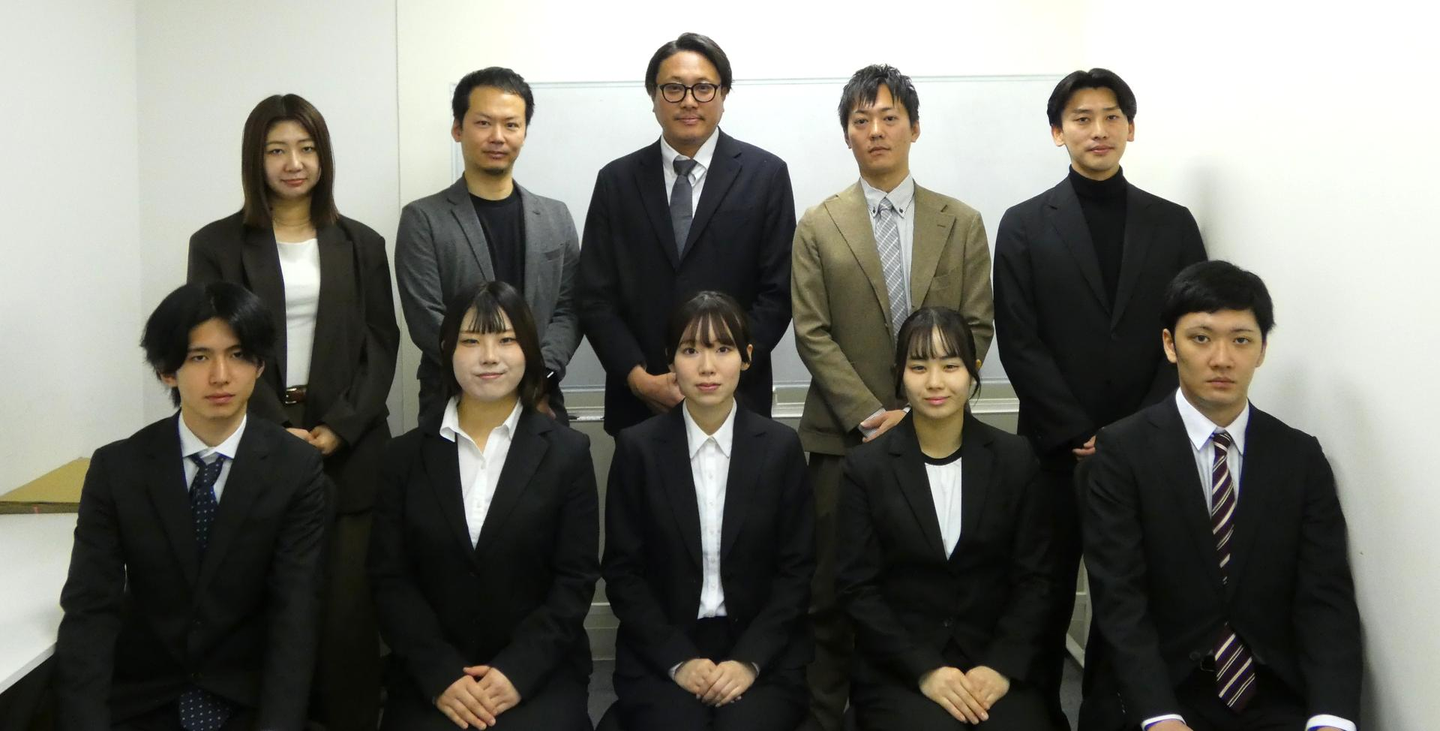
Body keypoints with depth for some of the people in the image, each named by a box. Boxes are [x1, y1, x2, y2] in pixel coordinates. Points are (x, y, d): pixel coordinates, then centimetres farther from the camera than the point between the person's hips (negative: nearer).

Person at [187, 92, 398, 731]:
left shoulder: (361, 244, 11)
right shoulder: (217, 244, 7)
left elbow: (380, 345, 6)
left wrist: (339, 429, -6)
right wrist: (277, 434, -10)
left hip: (348, 452, 1)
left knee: (347, 607, -1)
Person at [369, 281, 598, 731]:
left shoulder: (567, 453, 1)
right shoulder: (405, 454, 5)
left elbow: (577, 578, -2)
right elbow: (389, 578, 1)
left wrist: (517, 671, -12)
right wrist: (440, 674, -10)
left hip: (540, 671, -1)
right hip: (430, 674, 1)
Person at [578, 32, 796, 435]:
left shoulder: (766, 174, 0)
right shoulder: (616, 180, 4)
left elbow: (777, 292, -3)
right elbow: (596, 297, 2)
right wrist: (639, 378, -10)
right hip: (637, 402, 1)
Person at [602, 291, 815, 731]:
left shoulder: (781, 446, 1)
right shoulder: (637, 447, -1)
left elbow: (797, 570, 1)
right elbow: (622, 571, 0)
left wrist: (749, 659, -10)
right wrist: (678, 660, -10)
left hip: (763, 652, 1)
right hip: (661, 654, 0)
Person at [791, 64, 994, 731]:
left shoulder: (963, 223, 8)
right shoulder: (818, 227, 5)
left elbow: (976, 327, 3)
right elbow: (813, 334, -1)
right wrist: (870, 415, -11)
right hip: (845, 433, -1)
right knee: (834, 591, 3)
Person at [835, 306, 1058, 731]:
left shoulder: (1015, 459, 3)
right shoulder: (866, 467, -2)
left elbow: (1035, 578, 3)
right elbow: (857, 588, -4)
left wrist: (1001, 667, -10)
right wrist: (925, 670, -13)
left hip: (994, 664, 2)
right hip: (896, 670, -1)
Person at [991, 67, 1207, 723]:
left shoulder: (1174, 224, 9)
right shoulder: (1024, 226, 3)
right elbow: (1018, 342, -4)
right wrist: (1081, 434, -10)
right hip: (1057, 449, -1)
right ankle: (1038, 708, 23)